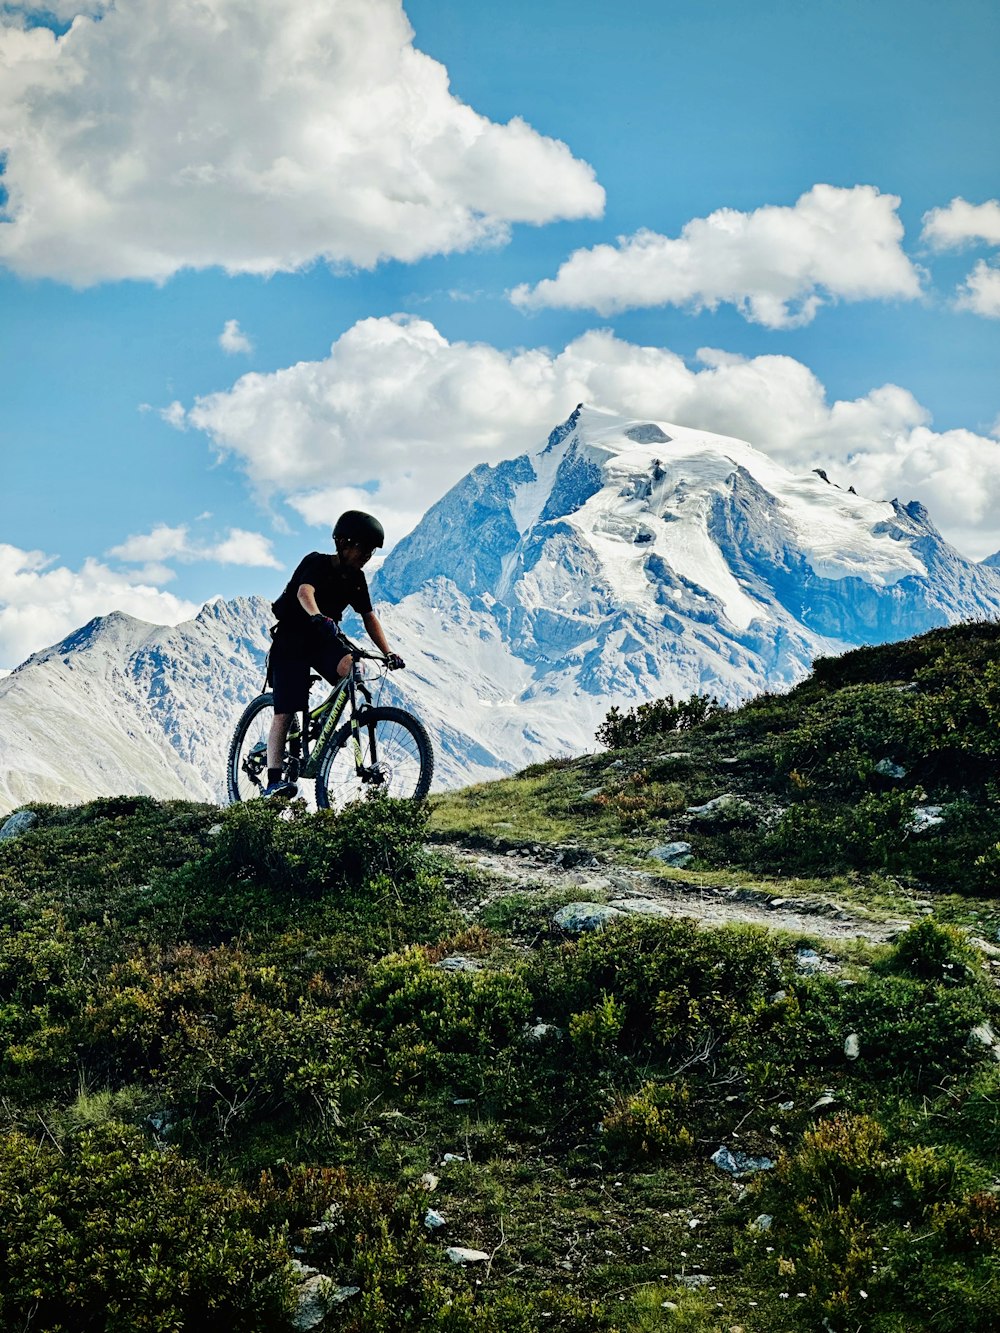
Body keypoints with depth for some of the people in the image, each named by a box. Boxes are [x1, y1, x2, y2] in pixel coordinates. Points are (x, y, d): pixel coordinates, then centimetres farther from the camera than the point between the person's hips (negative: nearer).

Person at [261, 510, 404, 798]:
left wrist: (388, 653, -6)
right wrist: (318, 617, -57)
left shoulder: (356, 578, 3)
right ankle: (273, 781, -15)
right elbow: (304, 592, -36)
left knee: (352, 669, -30)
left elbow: (369, 617, 7)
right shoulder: (317, 563, -16)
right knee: (284, 712, -14)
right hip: (292, 637, -5)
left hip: (325, 639, 5)